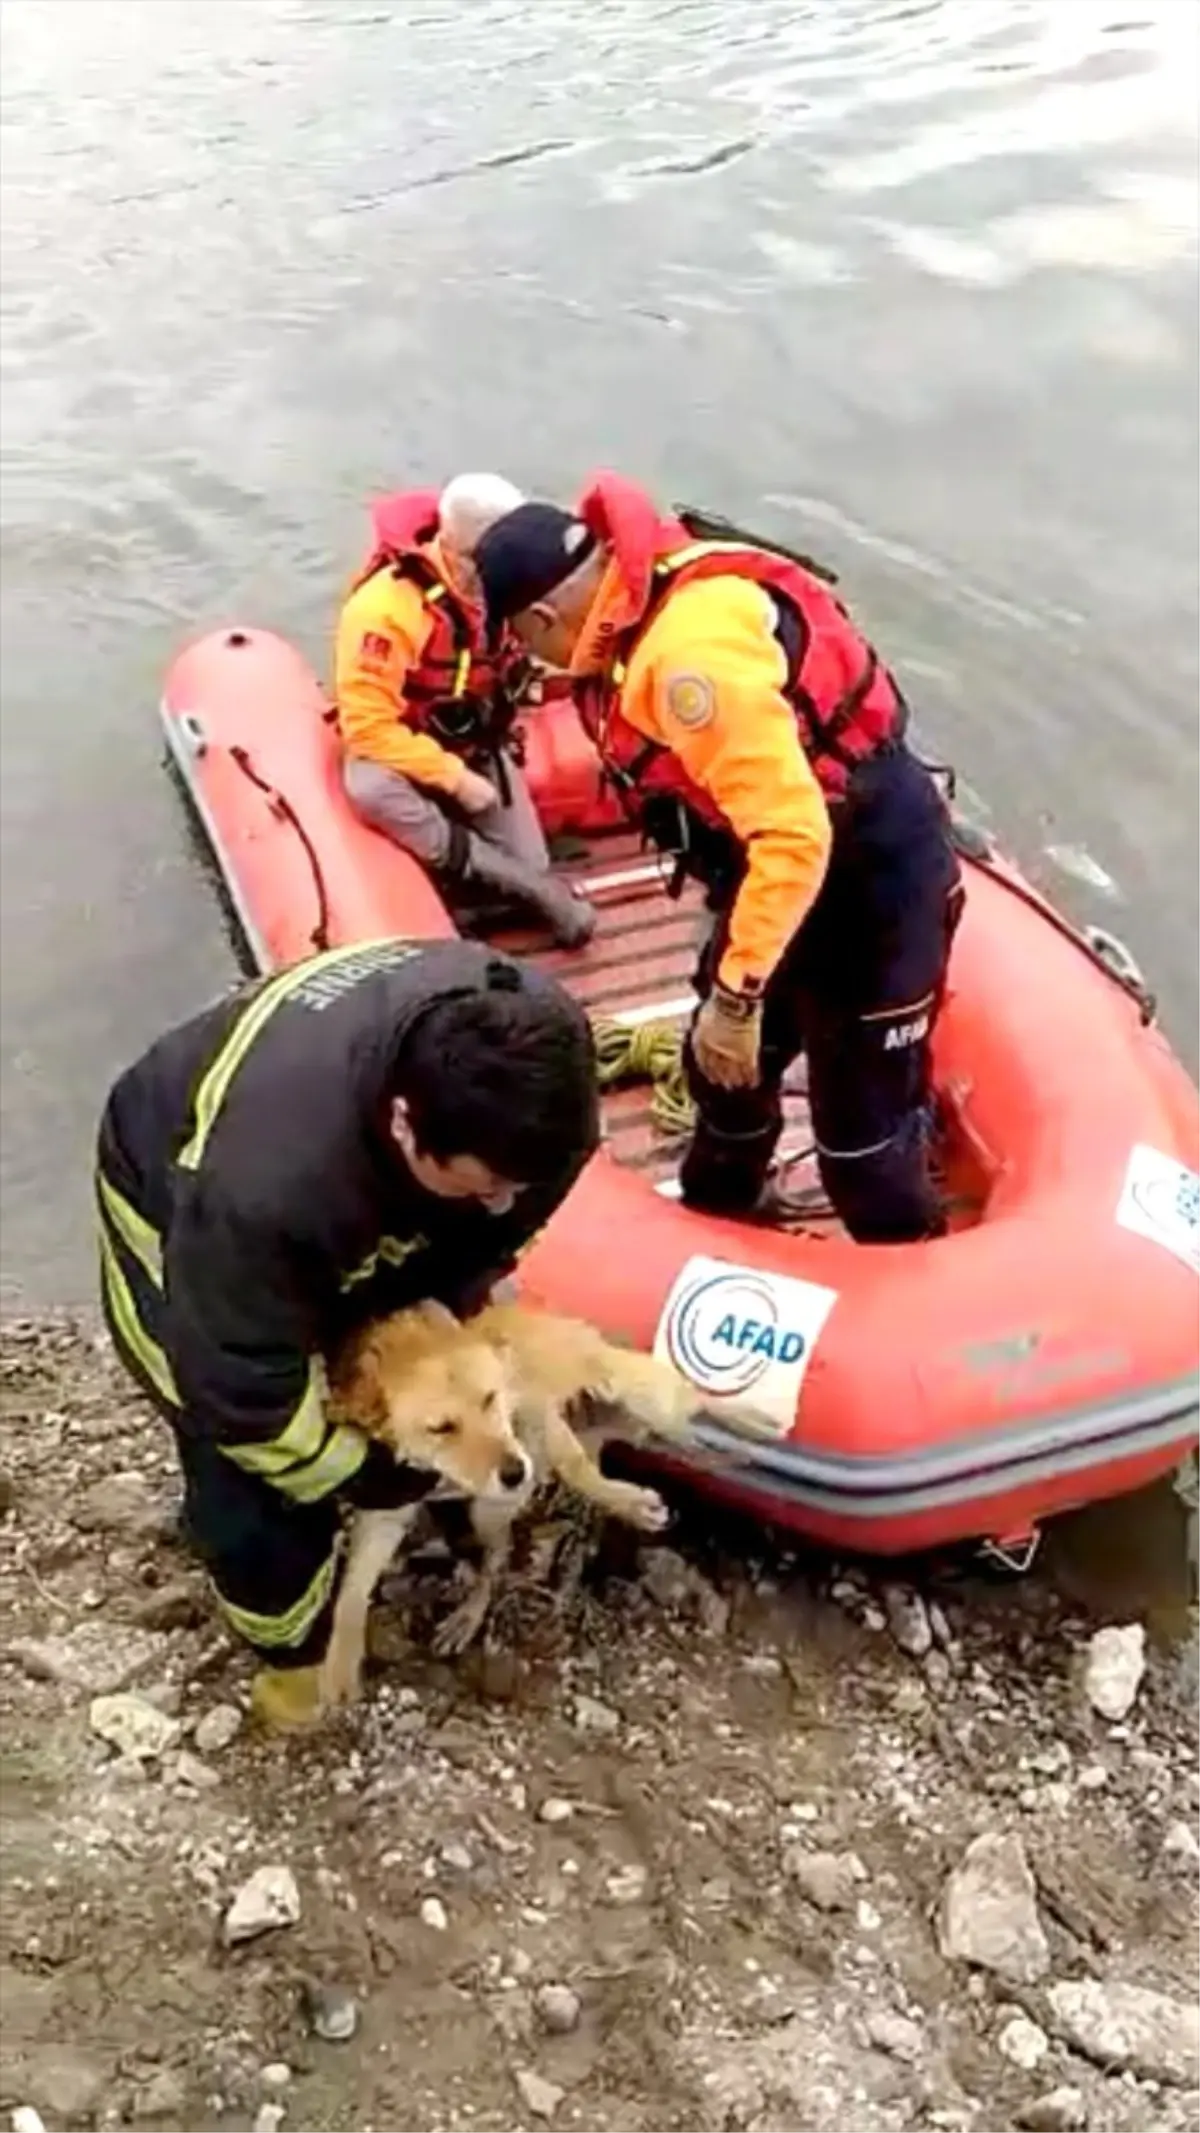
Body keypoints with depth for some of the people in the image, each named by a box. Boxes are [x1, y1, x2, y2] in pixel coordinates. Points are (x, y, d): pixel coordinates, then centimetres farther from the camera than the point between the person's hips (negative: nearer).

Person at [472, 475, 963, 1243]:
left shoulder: (689, 649, -32)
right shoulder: (646, 588, -2)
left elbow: (794, 836, -33)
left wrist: (735, 995, -25)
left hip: (872, 870, -10)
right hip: (799, 860, 10)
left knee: (861, 1120, 0)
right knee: (727, 1064, 25)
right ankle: (718, 1208, 50)